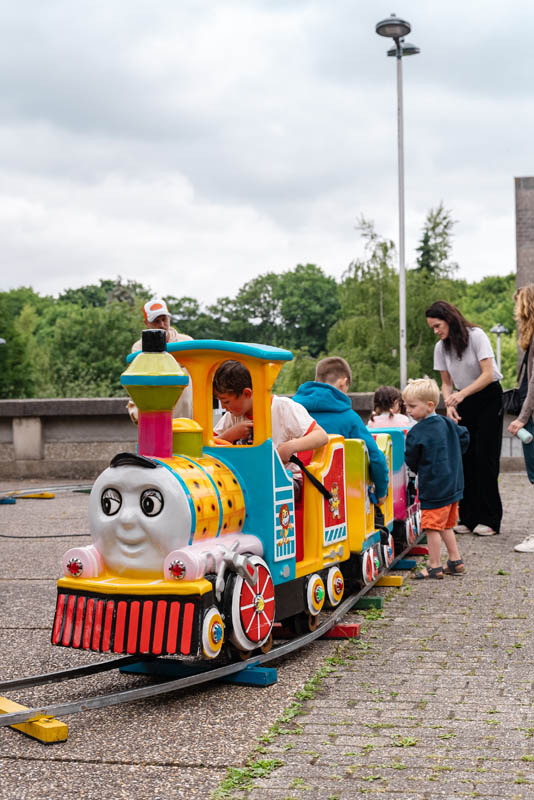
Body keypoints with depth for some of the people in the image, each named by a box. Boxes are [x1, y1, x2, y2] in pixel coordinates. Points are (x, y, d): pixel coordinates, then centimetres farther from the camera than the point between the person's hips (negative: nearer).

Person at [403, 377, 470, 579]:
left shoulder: (416, 433, -16)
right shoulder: (447, 424, 6)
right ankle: (456, 561, 23)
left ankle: (435, 567, 3)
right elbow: (464, 437, 19)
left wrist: (419, 472, 13)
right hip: (453, 485, 9)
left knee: (432, 527, -1)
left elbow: (411, 462, -7)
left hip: (433, 488, -9)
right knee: (446, 526, 19)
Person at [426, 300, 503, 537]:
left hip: (488, 397, -5)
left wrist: (462, 394, -29)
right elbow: (446, 383, 7)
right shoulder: (441, 348, 0)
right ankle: (468, 517, 7)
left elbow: (488, 374, -20)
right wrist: (449, 404, -12)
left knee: (484, 457, -7)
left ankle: (489, 519, -2)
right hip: (464, 403, 5)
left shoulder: (476, 336, -16)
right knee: (464, 457, 1)